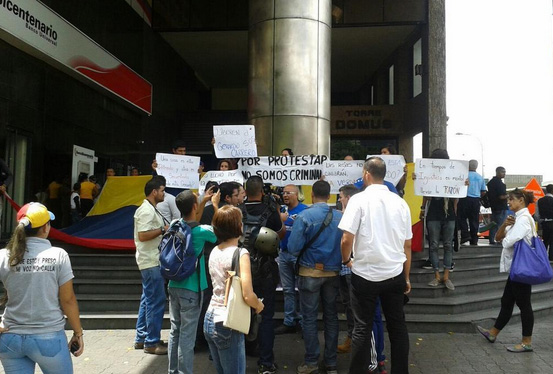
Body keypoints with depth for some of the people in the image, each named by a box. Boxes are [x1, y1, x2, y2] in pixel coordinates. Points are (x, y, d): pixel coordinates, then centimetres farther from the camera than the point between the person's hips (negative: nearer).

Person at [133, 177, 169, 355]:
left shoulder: (151, 209, 17)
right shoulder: (146, 210, -15)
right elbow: (143, 236, -23)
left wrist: (164, 229, 11)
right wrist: (163, 229, -17)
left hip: (152, 261, 11)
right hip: (151, 262, -11)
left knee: (148, 300, 15)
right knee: (156, 301, -6)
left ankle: (141, 338, 24)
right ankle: (152, 343, 1)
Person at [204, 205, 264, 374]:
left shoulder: (214, 251, 5)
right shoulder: (240, 253, -18)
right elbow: (248, 296, -24)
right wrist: (259, 305, -5)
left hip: (209, 320, 8)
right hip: (228, 324, -8)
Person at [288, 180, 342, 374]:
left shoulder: (304, 216, -14)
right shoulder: (340, 217, -6)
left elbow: (293, 248, -16)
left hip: (310, 273, -3)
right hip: (333, 273, 3)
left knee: (309, 318, 8)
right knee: (331, 316, 14)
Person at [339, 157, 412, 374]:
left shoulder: (359, 199, -9)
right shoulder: (400, 202, 5)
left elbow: (347, 239, -16)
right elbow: (407, 245, 10)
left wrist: (346, 260, 5)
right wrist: (406, 277, 19)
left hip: (365, 274, -4)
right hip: (395, 274, 4)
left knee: (362, 328, 6)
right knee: (397, 326, 14)